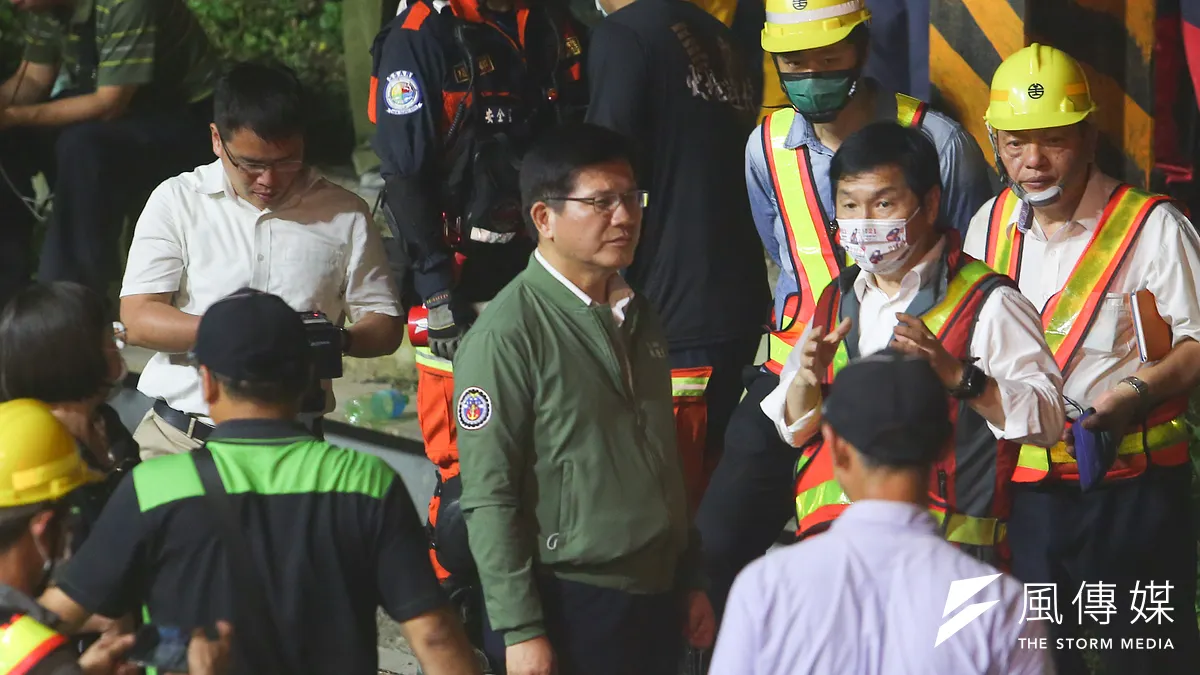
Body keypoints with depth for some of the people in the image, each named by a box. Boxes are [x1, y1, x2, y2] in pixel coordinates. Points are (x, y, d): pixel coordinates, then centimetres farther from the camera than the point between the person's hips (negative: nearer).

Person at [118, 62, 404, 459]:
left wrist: (339, 339, -12)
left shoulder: (344, 214, 8)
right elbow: (137, 320, -2)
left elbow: (386, 326, 11)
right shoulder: (177, 201, 6)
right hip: (177, 436, 0)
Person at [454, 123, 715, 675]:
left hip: (657, 601, 7)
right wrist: (519, 630, -17)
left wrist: (691, 582, 18)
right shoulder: (507, 335, -13)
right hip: (569, 608, -7)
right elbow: (489, 498, -15)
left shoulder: (638, 317, 12)